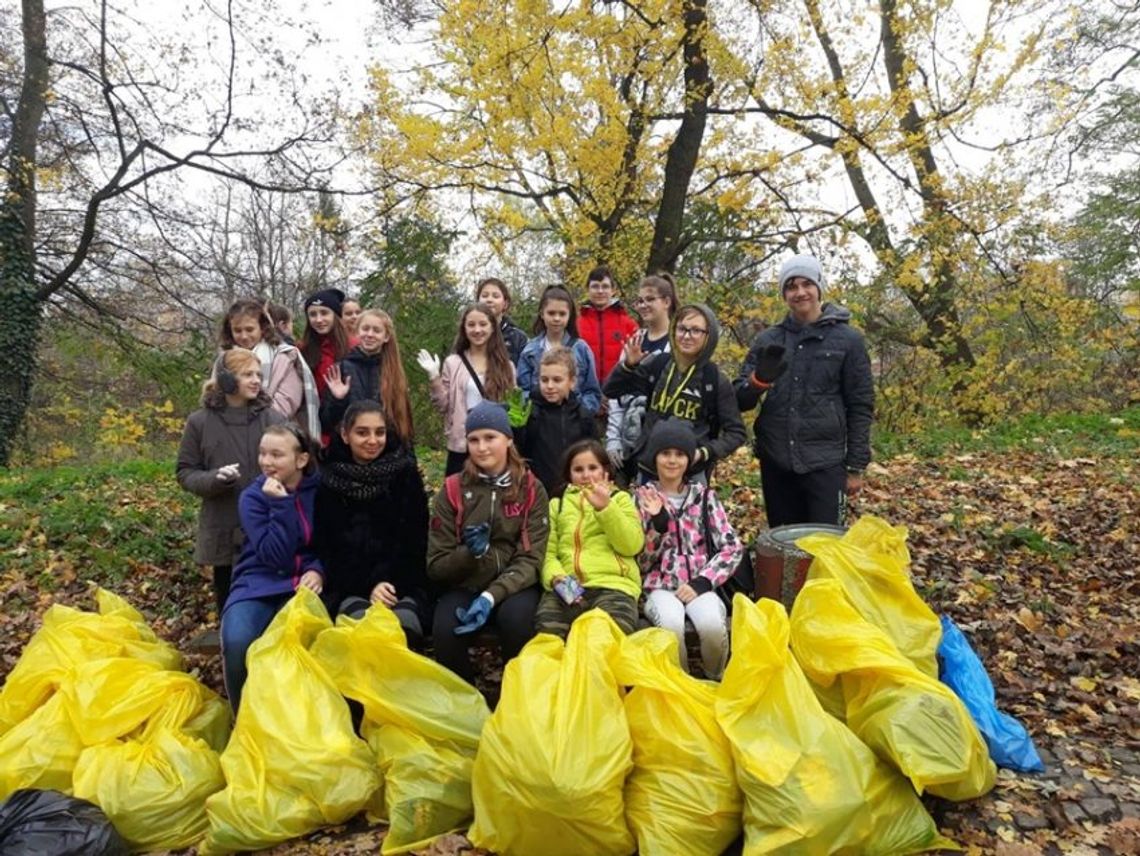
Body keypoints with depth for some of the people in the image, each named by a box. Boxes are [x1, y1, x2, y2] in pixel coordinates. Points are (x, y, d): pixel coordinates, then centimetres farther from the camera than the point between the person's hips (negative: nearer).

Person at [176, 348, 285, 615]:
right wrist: (215, 478, -15)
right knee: (229, 607, 15)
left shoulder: (273, 419, -1)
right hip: (222, 531, 1)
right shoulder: (200, 421, 0)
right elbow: (185, 473, 4)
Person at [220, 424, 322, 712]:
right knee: (237, 642, -30)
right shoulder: (253, 497, -3)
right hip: (258, 586, 0)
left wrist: (317, 570, -13)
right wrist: (281, 504, -21)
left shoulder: (320, 490, 2)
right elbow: (276, 556, -14)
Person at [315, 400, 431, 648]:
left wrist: (390, 581, -15)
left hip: (402, 583, 0)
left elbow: (415, 539, 1)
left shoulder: (406, 473, 5)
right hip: (349, 586, 1)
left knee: (405, 622, -31)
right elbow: (327, 546, 3)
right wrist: (369, 585, -11)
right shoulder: (329, 480, 6)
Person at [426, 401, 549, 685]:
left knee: (516, 618, -32)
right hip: (463, 585, 1)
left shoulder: (531, 489, -1)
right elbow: (436, 565, 0)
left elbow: (530, 559, -8)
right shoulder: (452, 490, -1)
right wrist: (470, 551, -22)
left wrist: (492, 595, -24)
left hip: (512, 585, 0)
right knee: (445, 629, -30)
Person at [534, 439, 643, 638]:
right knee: (547, 635, -31)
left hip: (612, 584, -1)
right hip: (567, 587, 2)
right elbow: (548, 551, 13)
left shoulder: (620, 498, 21)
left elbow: (632, 545, 4)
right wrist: (556, 577, -8)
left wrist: (605, 507, -7)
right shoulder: (557, 504, 25)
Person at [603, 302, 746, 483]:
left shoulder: (715, 380, -7)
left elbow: (736, 433, -3)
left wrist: (705, 453, -18)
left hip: (691, 475, -3)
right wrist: (629, 364, -15)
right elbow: (611, 391, 3)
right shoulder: (657, 364, -2)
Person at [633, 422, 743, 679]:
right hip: (660, 586, -1)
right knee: (672, 625, -33)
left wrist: (702, 582, -10)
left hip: (699, 584, 1)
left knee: (712, 625, -30)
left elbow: (733, 548, 3)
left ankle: (715, 681, 0)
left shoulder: (704, 495, 7)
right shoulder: (642, 497, 4)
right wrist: (658, 523, -16)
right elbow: (641, 560, 1)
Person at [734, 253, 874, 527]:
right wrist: (759, 380, -17)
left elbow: (860, 407, 1)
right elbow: (740, 400, 5)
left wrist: (856, 466, -2)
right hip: (775, 463, 3)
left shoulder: (847, 339, 0)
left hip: (825, 463, -3)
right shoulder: (768, 339, 7)